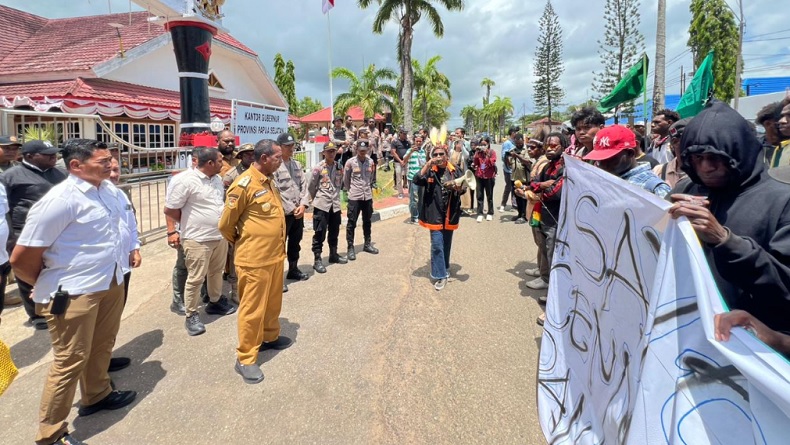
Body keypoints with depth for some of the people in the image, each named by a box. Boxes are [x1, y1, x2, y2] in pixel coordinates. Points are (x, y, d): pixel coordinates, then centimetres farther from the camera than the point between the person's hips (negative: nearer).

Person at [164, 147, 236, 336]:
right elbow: (169, 210, -14)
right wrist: (191, 223, -1)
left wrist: (220, 224, 6)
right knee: (195, 278, 2)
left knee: (216, 272, 21)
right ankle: (191, 315, 17)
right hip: (197, 239, -7)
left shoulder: (217, 179, 7)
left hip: (220, 236, 7)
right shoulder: (184, 180, -18)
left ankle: (215, 302, 40)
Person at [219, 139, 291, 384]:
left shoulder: (269, 180, 10)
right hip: (254, 259, -8)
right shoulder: (244, 184, -18)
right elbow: (225, 224, -11)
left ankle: (270, 337, 42)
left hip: (275, 255, 8)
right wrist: (240, 243, 6)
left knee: (273, 301, 22)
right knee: (252, 308, 2)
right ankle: (245, 358, 16)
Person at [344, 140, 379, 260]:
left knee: (367, 221, 15)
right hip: (354, 197, -4)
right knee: (352, 223, 1)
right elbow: (345, 179, 2)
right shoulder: (350, 162, -9)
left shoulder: (370, 162, 3)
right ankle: (350, 248, 9)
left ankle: (367, 244, 29)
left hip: (368, 196, 4)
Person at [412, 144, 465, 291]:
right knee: (437, 245, -6)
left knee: (446, 244, 16)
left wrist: (459, 188, -17)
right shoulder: (429, 169, -3)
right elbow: (417, 180, -19)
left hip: (450, 213, 3)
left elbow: (463, 189, 6)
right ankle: (441, 275, 3)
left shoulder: (454, 170, 3)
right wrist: (428, 164, -24)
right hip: (435, 214, -3)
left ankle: (444, 269, 36)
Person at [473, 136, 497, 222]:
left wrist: (487, 154, -18)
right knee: (479, 196, 0)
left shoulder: (492, 152, -2)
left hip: (489, 177, -2)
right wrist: (477, 153, -8)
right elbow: (475, 163, 1)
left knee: (489, 196, 7)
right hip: (479, 176, 2)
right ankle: (480, 214, 1)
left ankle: (490, 213, 18)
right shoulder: (478, 152, 7)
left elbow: (492, 163, -13)